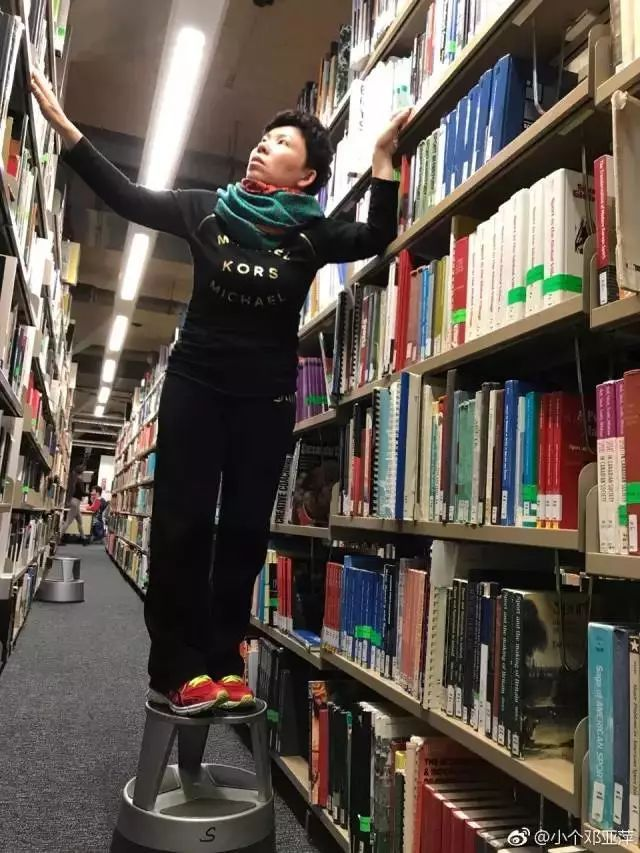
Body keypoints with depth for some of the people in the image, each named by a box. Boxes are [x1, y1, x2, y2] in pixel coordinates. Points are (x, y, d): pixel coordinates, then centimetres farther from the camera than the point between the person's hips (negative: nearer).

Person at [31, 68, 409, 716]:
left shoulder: (312, 234, 5)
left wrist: (382, 157, -14)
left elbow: (376, 238, -9)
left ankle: (220, 665, 10)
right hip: (195, 384, 0)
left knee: (245, 529, 1)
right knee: (181, 522, -5)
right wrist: (63, 125, 2)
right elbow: (125, 197, 6)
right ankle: (175, 670, 2)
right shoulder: (207, 210, 7)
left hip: (267, 397, 0)